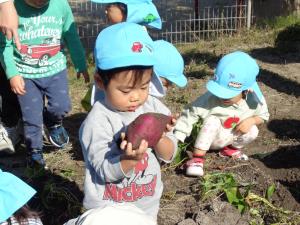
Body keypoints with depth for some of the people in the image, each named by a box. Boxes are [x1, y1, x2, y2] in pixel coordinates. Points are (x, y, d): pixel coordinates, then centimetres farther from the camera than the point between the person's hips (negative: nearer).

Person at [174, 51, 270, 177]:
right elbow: (191, 113, -28)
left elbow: (263, 116, -2)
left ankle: (231, 149, 8)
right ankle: (197, 158, -27)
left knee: (253, 131, -22)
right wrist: (177, 137, -33)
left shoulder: (254, 100, -21)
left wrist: (251, 120, -25)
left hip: (234, 137, 3)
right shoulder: (211, 98, -32)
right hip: (213, 138, -3)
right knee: (212, 121, -32)